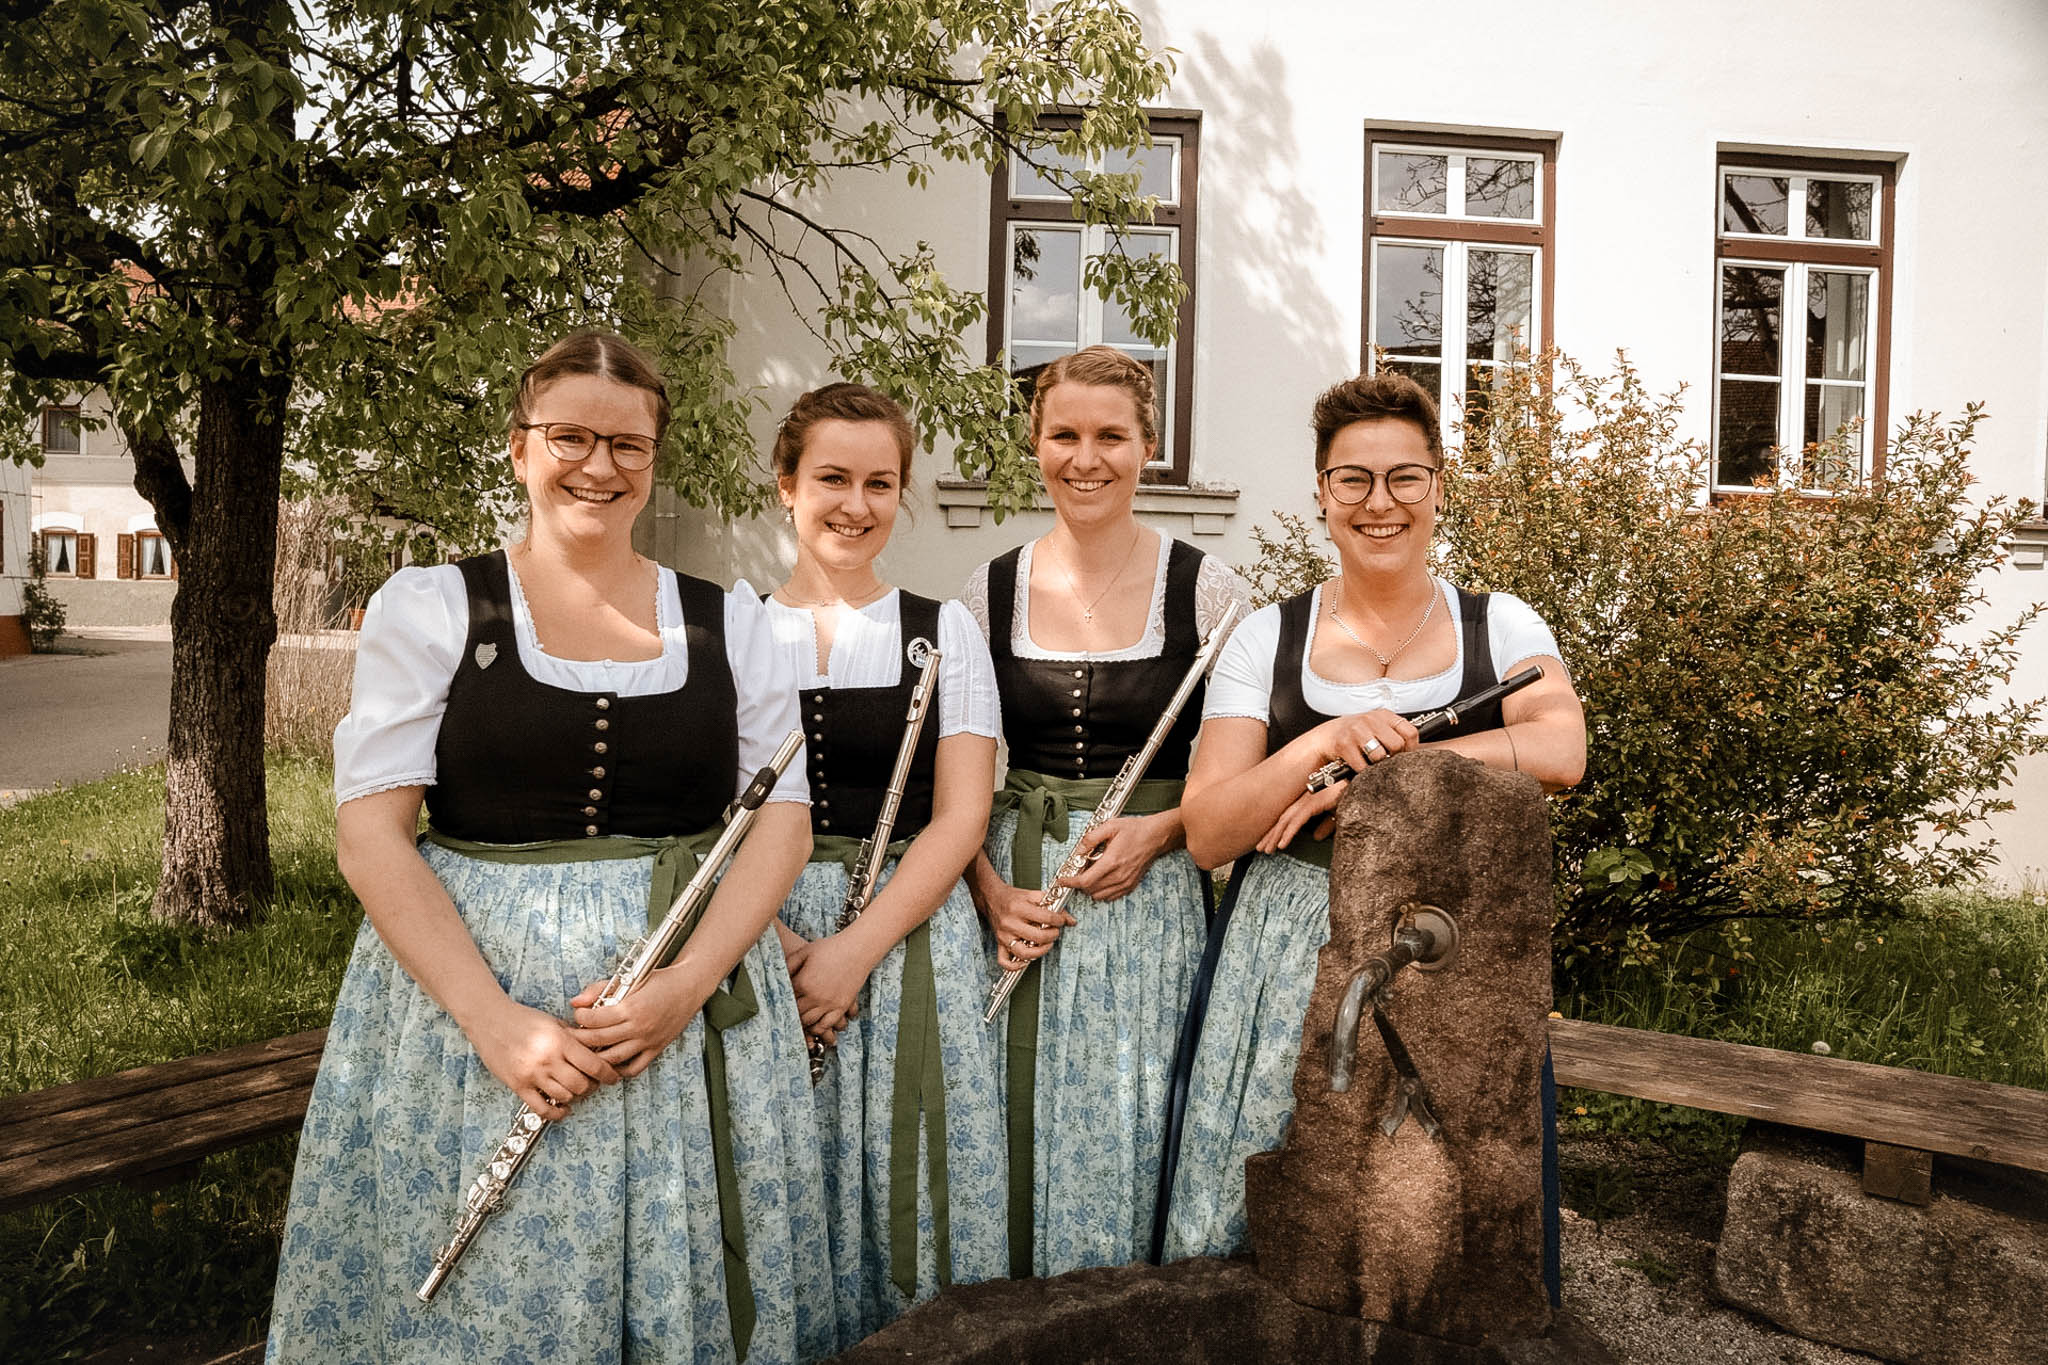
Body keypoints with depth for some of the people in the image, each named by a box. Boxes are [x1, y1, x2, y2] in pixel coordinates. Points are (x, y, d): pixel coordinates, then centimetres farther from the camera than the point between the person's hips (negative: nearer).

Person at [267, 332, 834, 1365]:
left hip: (697, 991, 2)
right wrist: (494, 1018, -16)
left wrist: (685, 984, -14)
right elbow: (370, 834, -6)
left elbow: (782, 822, 1)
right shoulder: (429, 607, 1)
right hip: (462, 977, -1)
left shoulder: (728, 620, 6)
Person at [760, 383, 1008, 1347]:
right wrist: (778, 942, -14)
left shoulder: (943, 631, 5)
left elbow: (960, 817, -2)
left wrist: (856, 950, -13)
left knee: (909, 1186, 3)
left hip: (911, 934, 0)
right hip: (760, 938, 1)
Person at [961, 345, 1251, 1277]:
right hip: (1016, 888, 2)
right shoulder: (991, 591, 4)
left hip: (1154, 890, -2)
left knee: (1128, 1130, 2)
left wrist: (1158, 829, -15)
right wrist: (989, 888, -7)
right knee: (1021, 1130, 8)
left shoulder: (1205, 590, -3)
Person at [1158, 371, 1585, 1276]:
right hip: (1286, 956, 0)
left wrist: (1368, 771, -19)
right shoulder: (1266, 640, 4)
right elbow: (1206, 835, -4)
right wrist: (1321, 743, -19)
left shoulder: (1501, 626, 6)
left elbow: (1561, 751, -16)